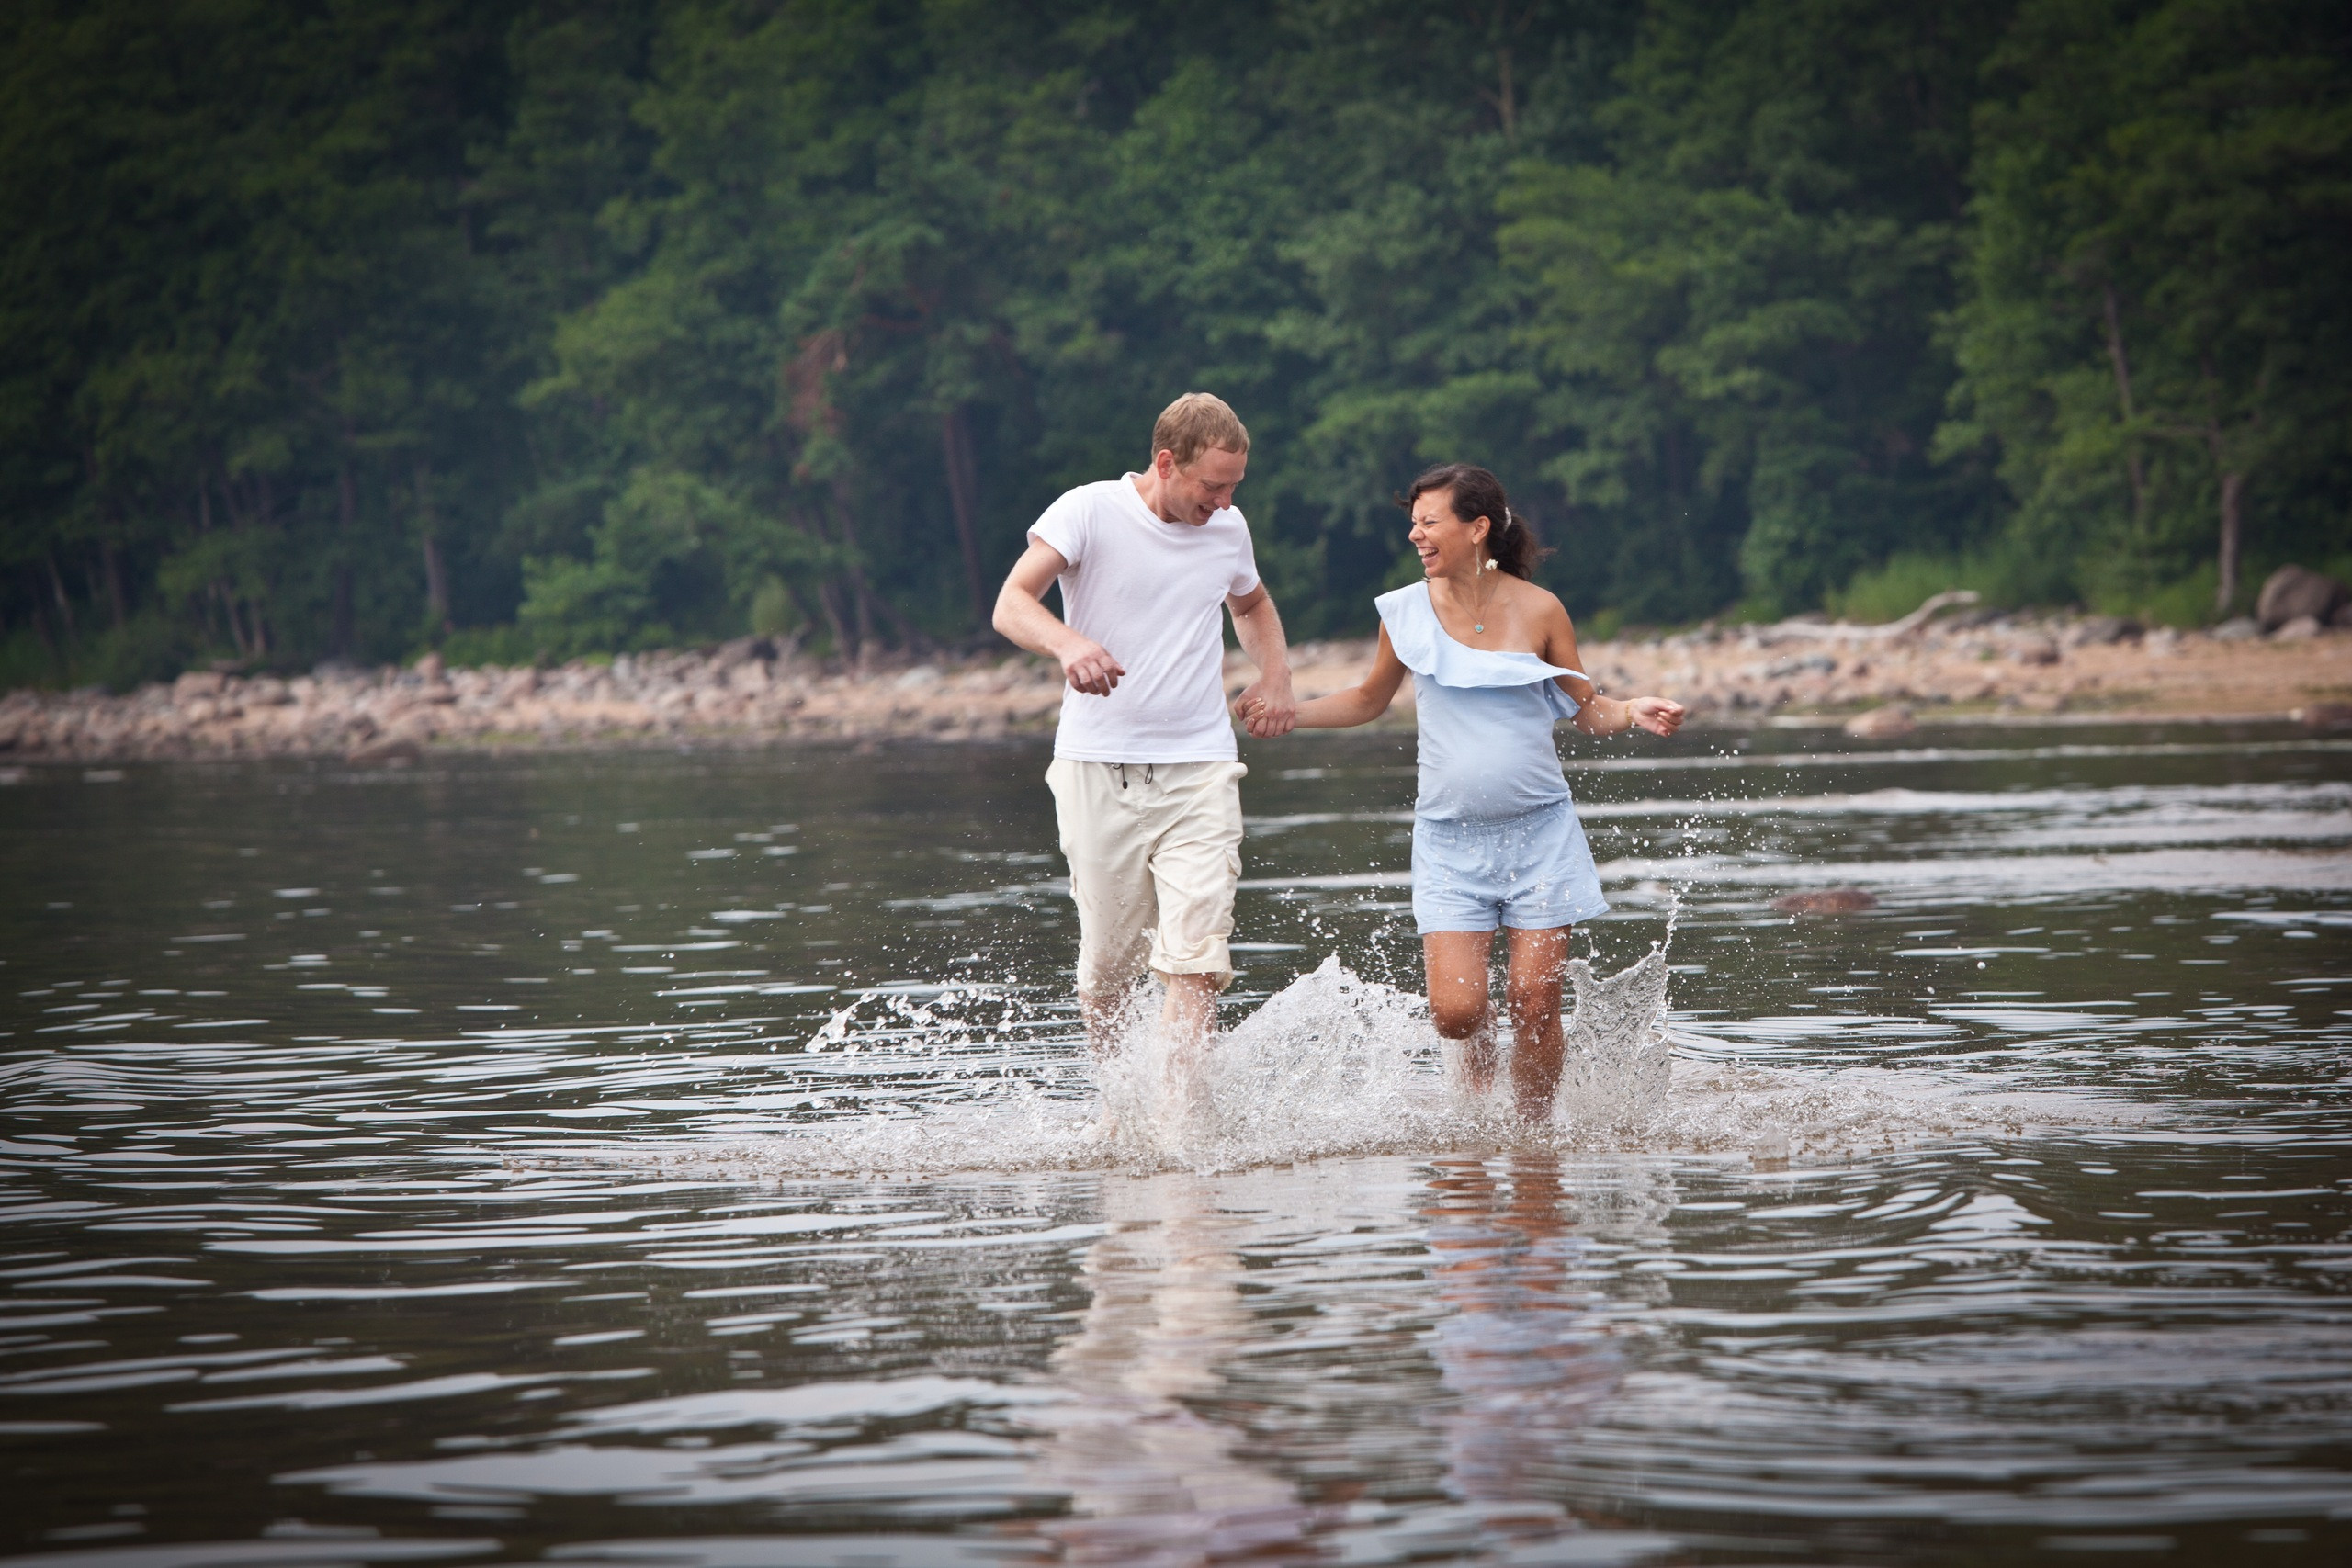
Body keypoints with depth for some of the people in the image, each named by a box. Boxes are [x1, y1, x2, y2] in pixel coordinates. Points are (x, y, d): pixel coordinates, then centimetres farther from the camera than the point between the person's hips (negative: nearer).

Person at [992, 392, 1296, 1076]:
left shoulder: (1228, 529, 9)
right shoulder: (1089, 512, -6)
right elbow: (1011, 606, -17)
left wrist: (1276, 676, 12)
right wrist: (1068, 644, -38)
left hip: (1198, 770, 2)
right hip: (1098, 769, -2)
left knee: (1197, 960, -13)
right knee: (1108, 962, 6)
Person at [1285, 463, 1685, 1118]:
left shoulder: (1538, 610, -4)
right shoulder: (1406, 612, 0)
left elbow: (1585, 708, 5)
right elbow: (1370, 700, 17)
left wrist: (1631, 713, -16)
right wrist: (1288, 713, 6)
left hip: (1539, 834, -1)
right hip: (1450, 837, 1)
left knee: (1535, 1003, -4)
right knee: (1455, 1009, -9)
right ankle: (1479, 1049, 27)